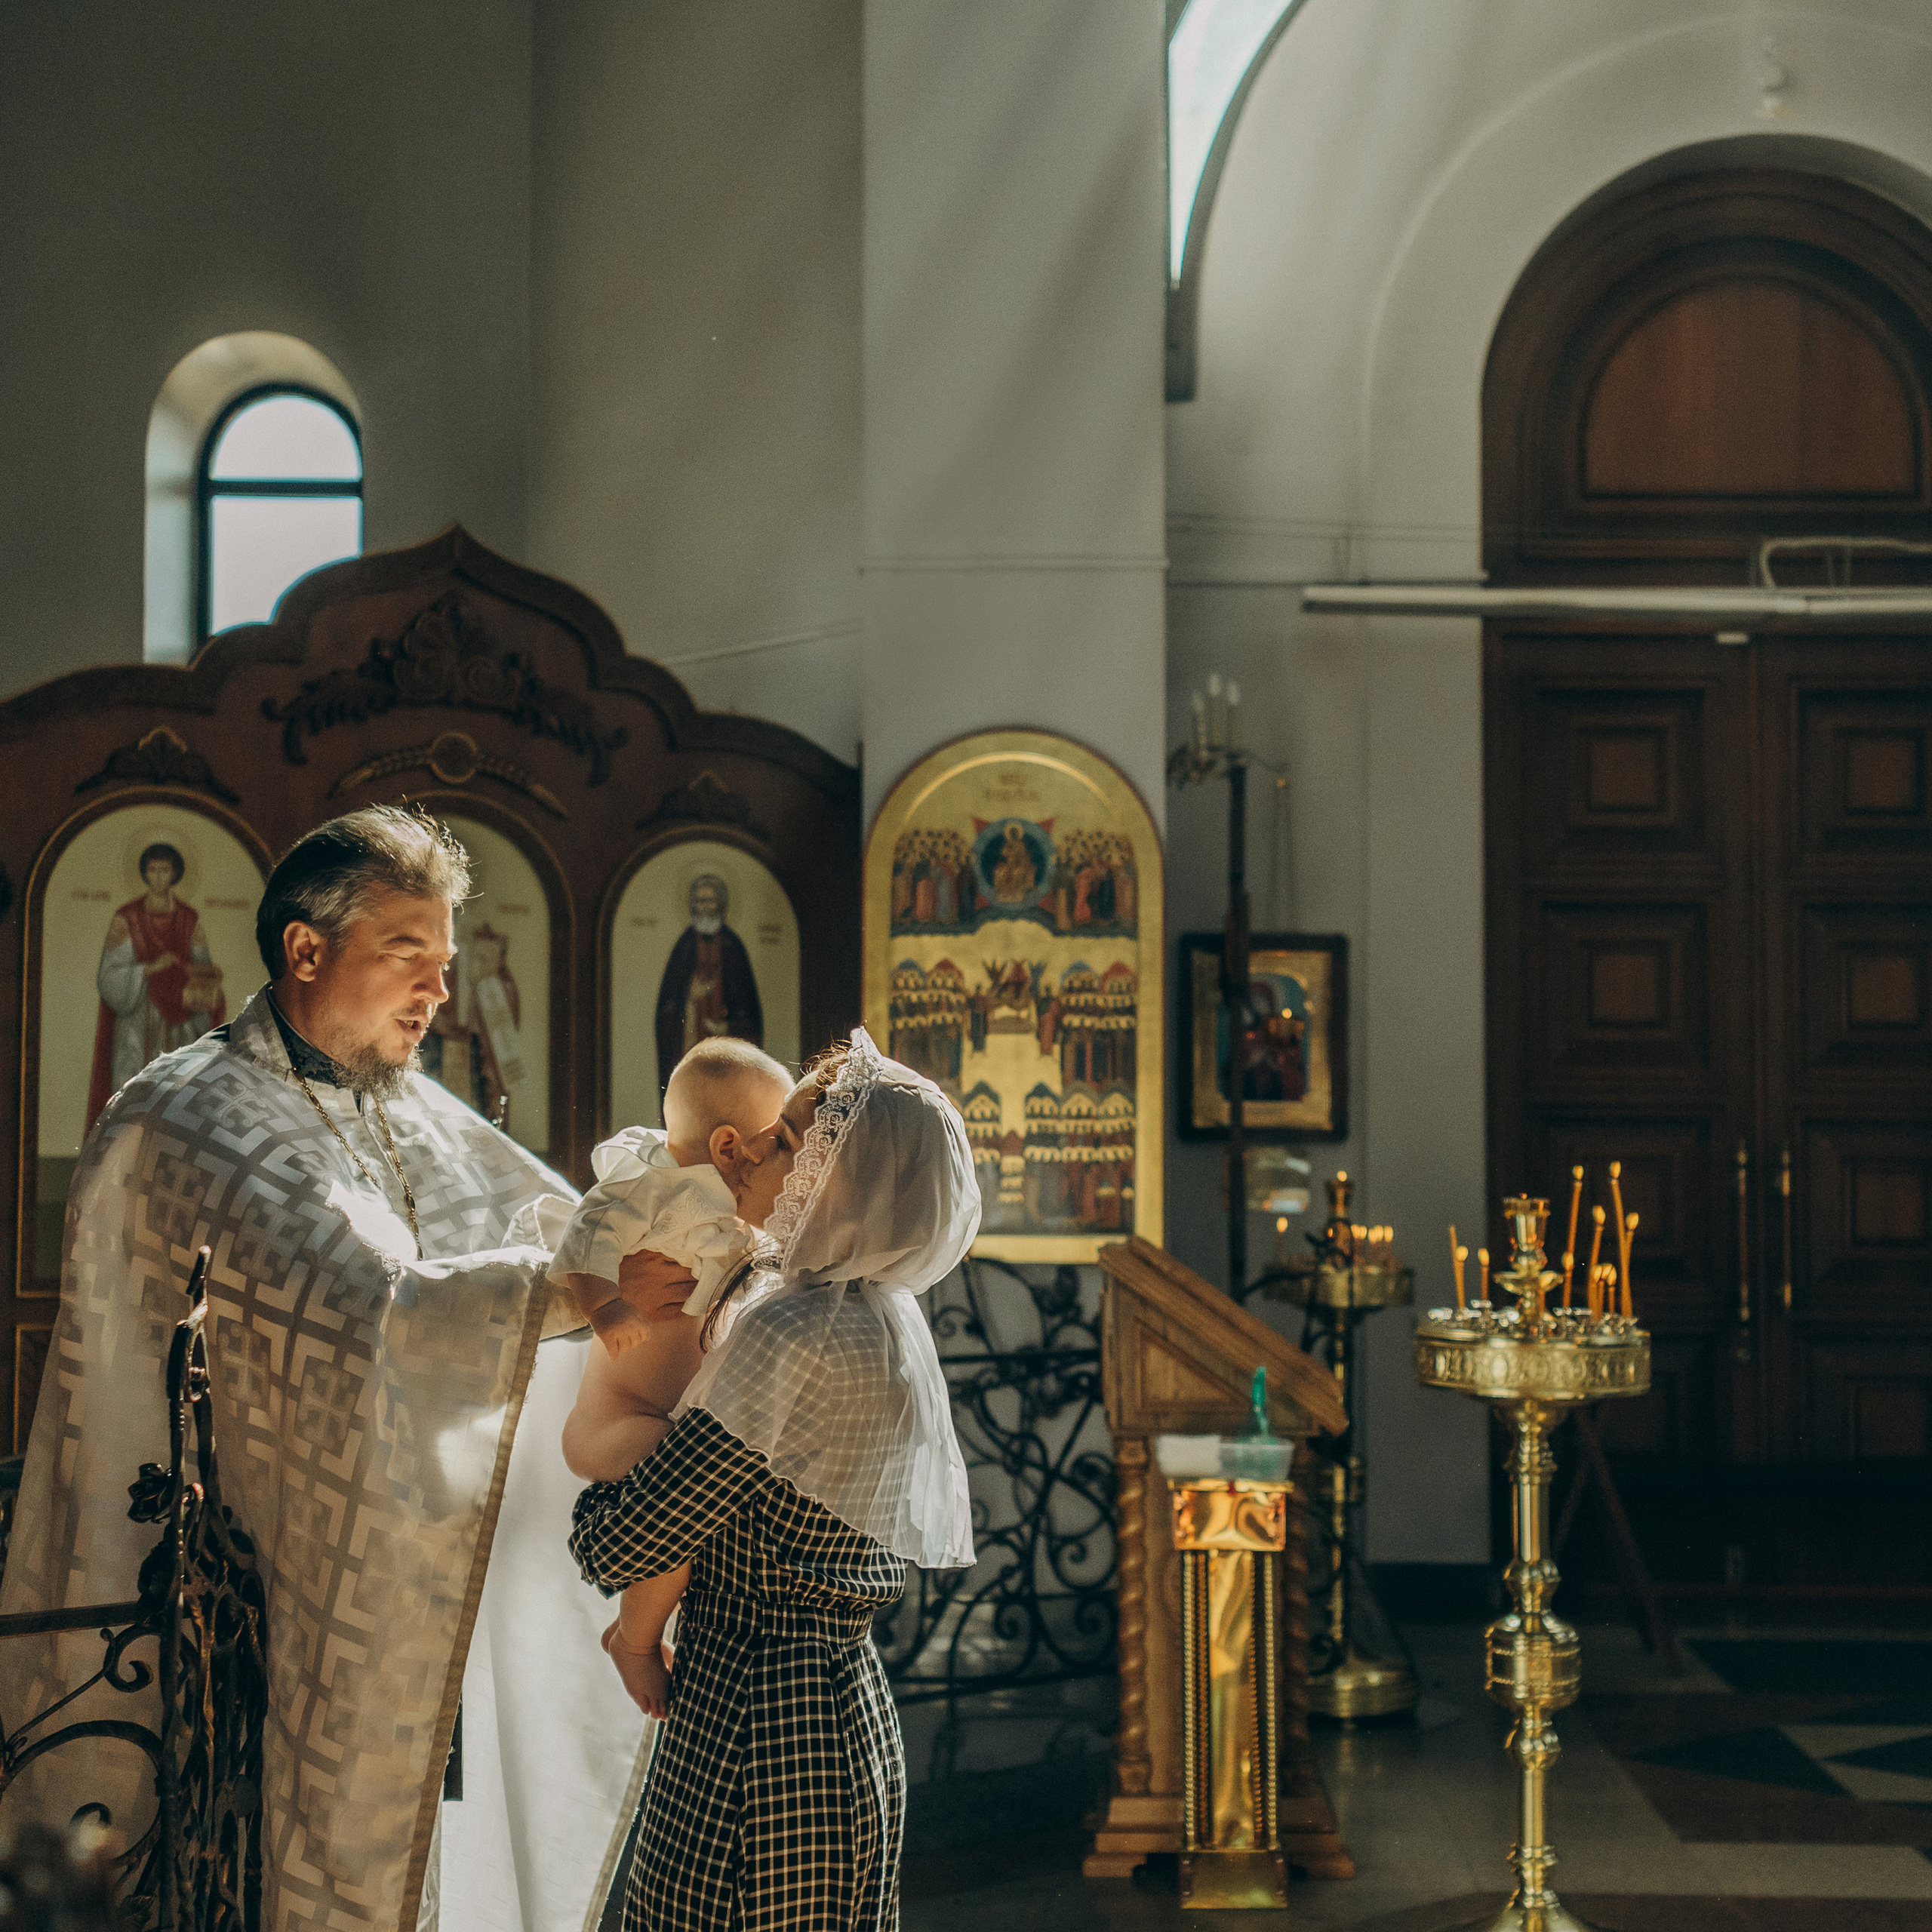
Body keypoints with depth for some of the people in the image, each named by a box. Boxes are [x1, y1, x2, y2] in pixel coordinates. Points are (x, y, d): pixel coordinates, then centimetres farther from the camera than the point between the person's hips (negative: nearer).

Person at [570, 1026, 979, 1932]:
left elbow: (617, 1547, -18)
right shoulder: (888, 1322, 8)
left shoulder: (794, 1337, -21)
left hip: (758, 1742, -9)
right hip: (853, 1713, 10)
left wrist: (592, 1498, 4)